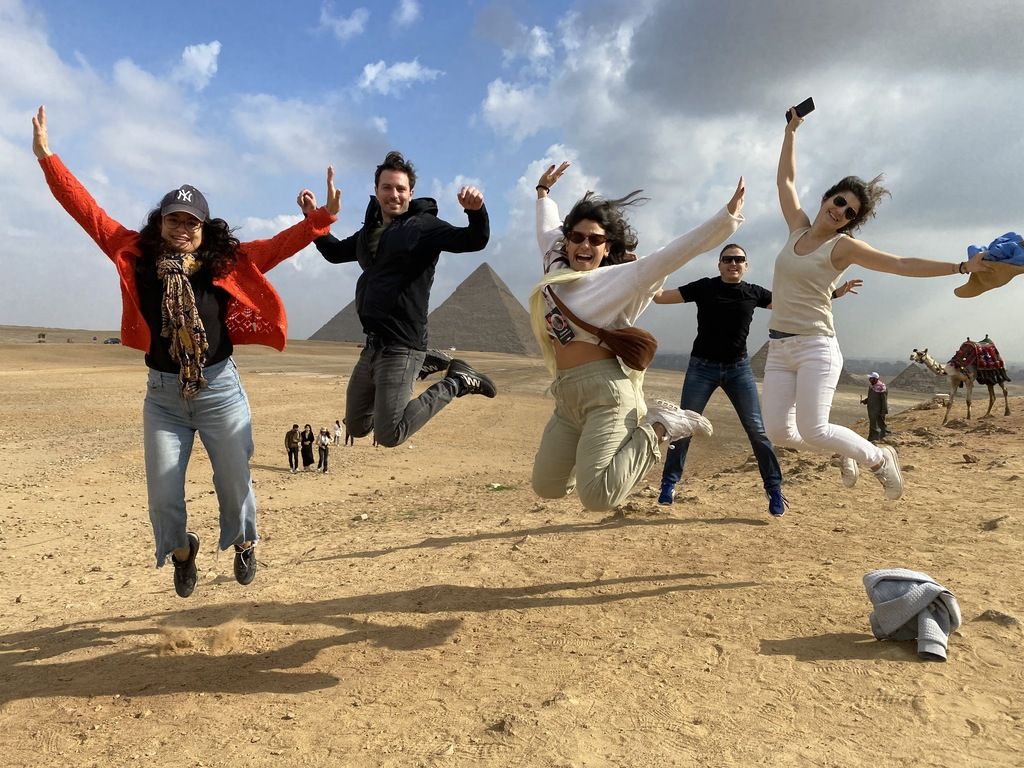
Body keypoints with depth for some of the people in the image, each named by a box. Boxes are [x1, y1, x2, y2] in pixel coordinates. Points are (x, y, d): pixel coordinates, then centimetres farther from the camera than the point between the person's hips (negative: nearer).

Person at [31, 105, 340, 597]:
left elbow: (280, 245, -8)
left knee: (234, 483, 6)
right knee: (162, 493, 6)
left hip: (220, 389, -1)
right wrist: (47, 157, -3)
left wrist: (324, 216, -17)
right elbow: (88, 211, 0)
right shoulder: (136, 256, -1)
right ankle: (181, 550, 38)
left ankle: (244, 543, 37)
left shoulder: (228, 262, -4)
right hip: (163, 395, 2)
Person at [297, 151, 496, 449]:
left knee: (389, 436, -11)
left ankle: (456, 382, 3)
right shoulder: (370, 230, 15)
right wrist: (313, 216, 19)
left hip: (400, 347, -8)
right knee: (357, 426, 19)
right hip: (372, 345, 8)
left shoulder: (423, 226, -8)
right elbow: (335, 252, 31)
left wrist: (476, 211, -40)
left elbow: (475, 240, -20)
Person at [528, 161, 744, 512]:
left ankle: (657, 428, 0)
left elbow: (673, 254, -10)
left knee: (598, 497, -20)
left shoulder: (620, 278, -3)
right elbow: (547, 231, 34)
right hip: (567, 397, 8)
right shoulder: (557, 269, 15)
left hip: (607, 392, -7)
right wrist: (543, 193, 48)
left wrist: (726, 217, -15)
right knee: (546, 487, 12)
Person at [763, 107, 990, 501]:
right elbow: (786, 179, 20)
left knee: (813, 430, -18)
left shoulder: (843, 246, -2)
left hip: (816, 347, -5)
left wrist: (961, 266, -7)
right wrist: (791, 130, 22)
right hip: (778, 348, 5)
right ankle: (843, 450, 23)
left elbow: (902, 264, -2)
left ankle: (880, 458, 12)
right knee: (777, 431, -7)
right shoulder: (798, 228, 12)